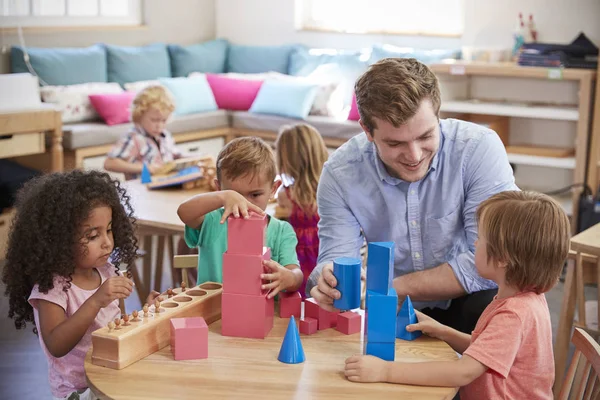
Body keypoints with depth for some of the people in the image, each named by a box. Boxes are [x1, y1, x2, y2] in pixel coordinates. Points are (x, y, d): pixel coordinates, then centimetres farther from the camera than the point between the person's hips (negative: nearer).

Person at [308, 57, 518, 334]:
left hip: (466, 304, -2)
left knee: (492, 305, -34)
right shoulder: (340, 173, -12)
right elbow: (337, 259, -11)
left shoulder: (479, 148, -21)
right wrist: (330, 283, -37)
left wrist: (391, 287, -25)